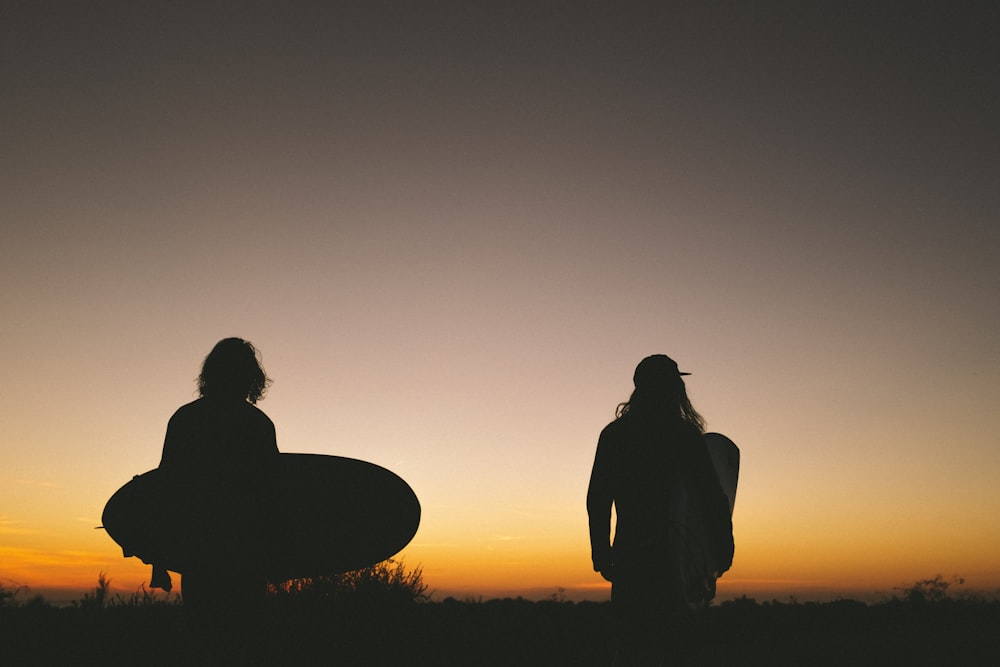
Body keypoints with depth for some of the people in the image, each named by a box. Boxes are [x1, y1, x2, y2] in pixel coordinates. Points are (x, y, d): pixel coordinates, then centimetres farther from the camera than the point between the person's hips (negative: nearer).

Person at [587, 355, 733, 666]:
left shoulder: (614, 434, 3)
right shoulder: (685, 435, -4)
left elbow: (597, 499, 3)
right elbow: (712, 495, -5)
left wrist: (601, 552, 9)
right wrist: (723, 547, 3)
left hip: (630, 552, 1)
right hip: (678, 556, -1)